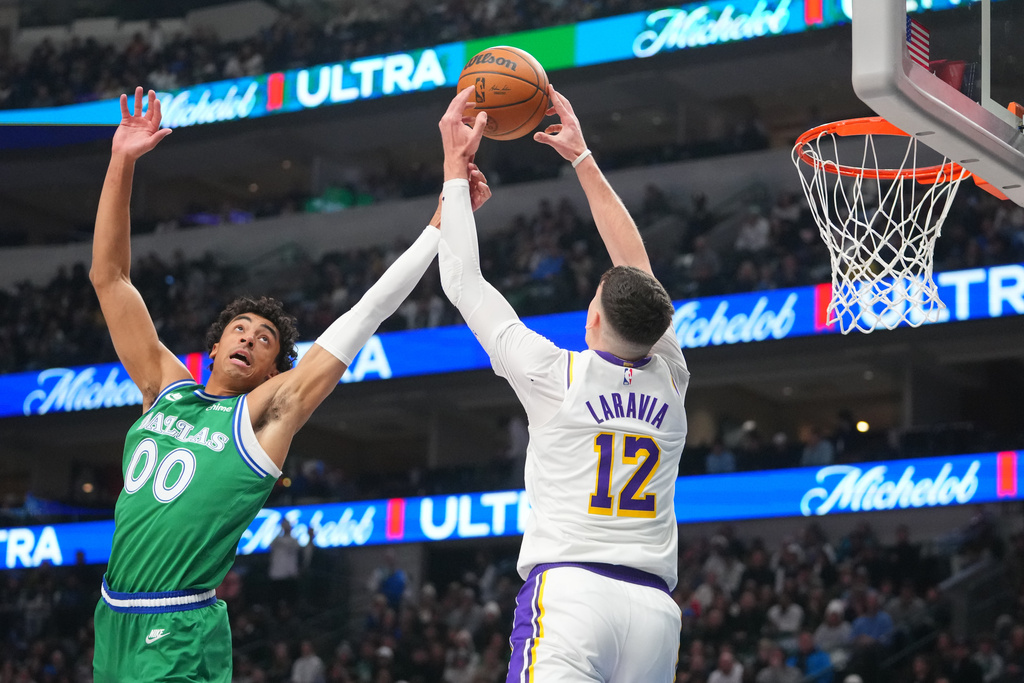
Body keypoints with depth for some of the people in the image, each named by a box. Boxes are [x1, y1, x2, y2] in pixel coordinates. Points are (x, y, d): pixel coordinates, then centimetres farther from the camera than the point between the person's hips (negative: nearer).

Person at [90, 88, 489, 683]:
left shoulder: (269, 410, 0)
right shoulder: (166, 387, 11)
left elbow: (364, 317, -4)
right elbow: (110, 277, 12)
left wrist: (441, 222, -7)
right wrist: (122, 164, 6)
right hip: (114, 617, 5)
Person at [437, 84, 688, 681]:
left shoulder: (557, 375, 4)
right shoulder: (669, 381, 15)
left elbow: (463, 281, 14)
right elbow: (635, 264, 28)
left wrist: (457, 164, 24)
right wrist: (583, 159, 36)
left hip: (568, 592, -5)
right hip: (655, 607, 5)